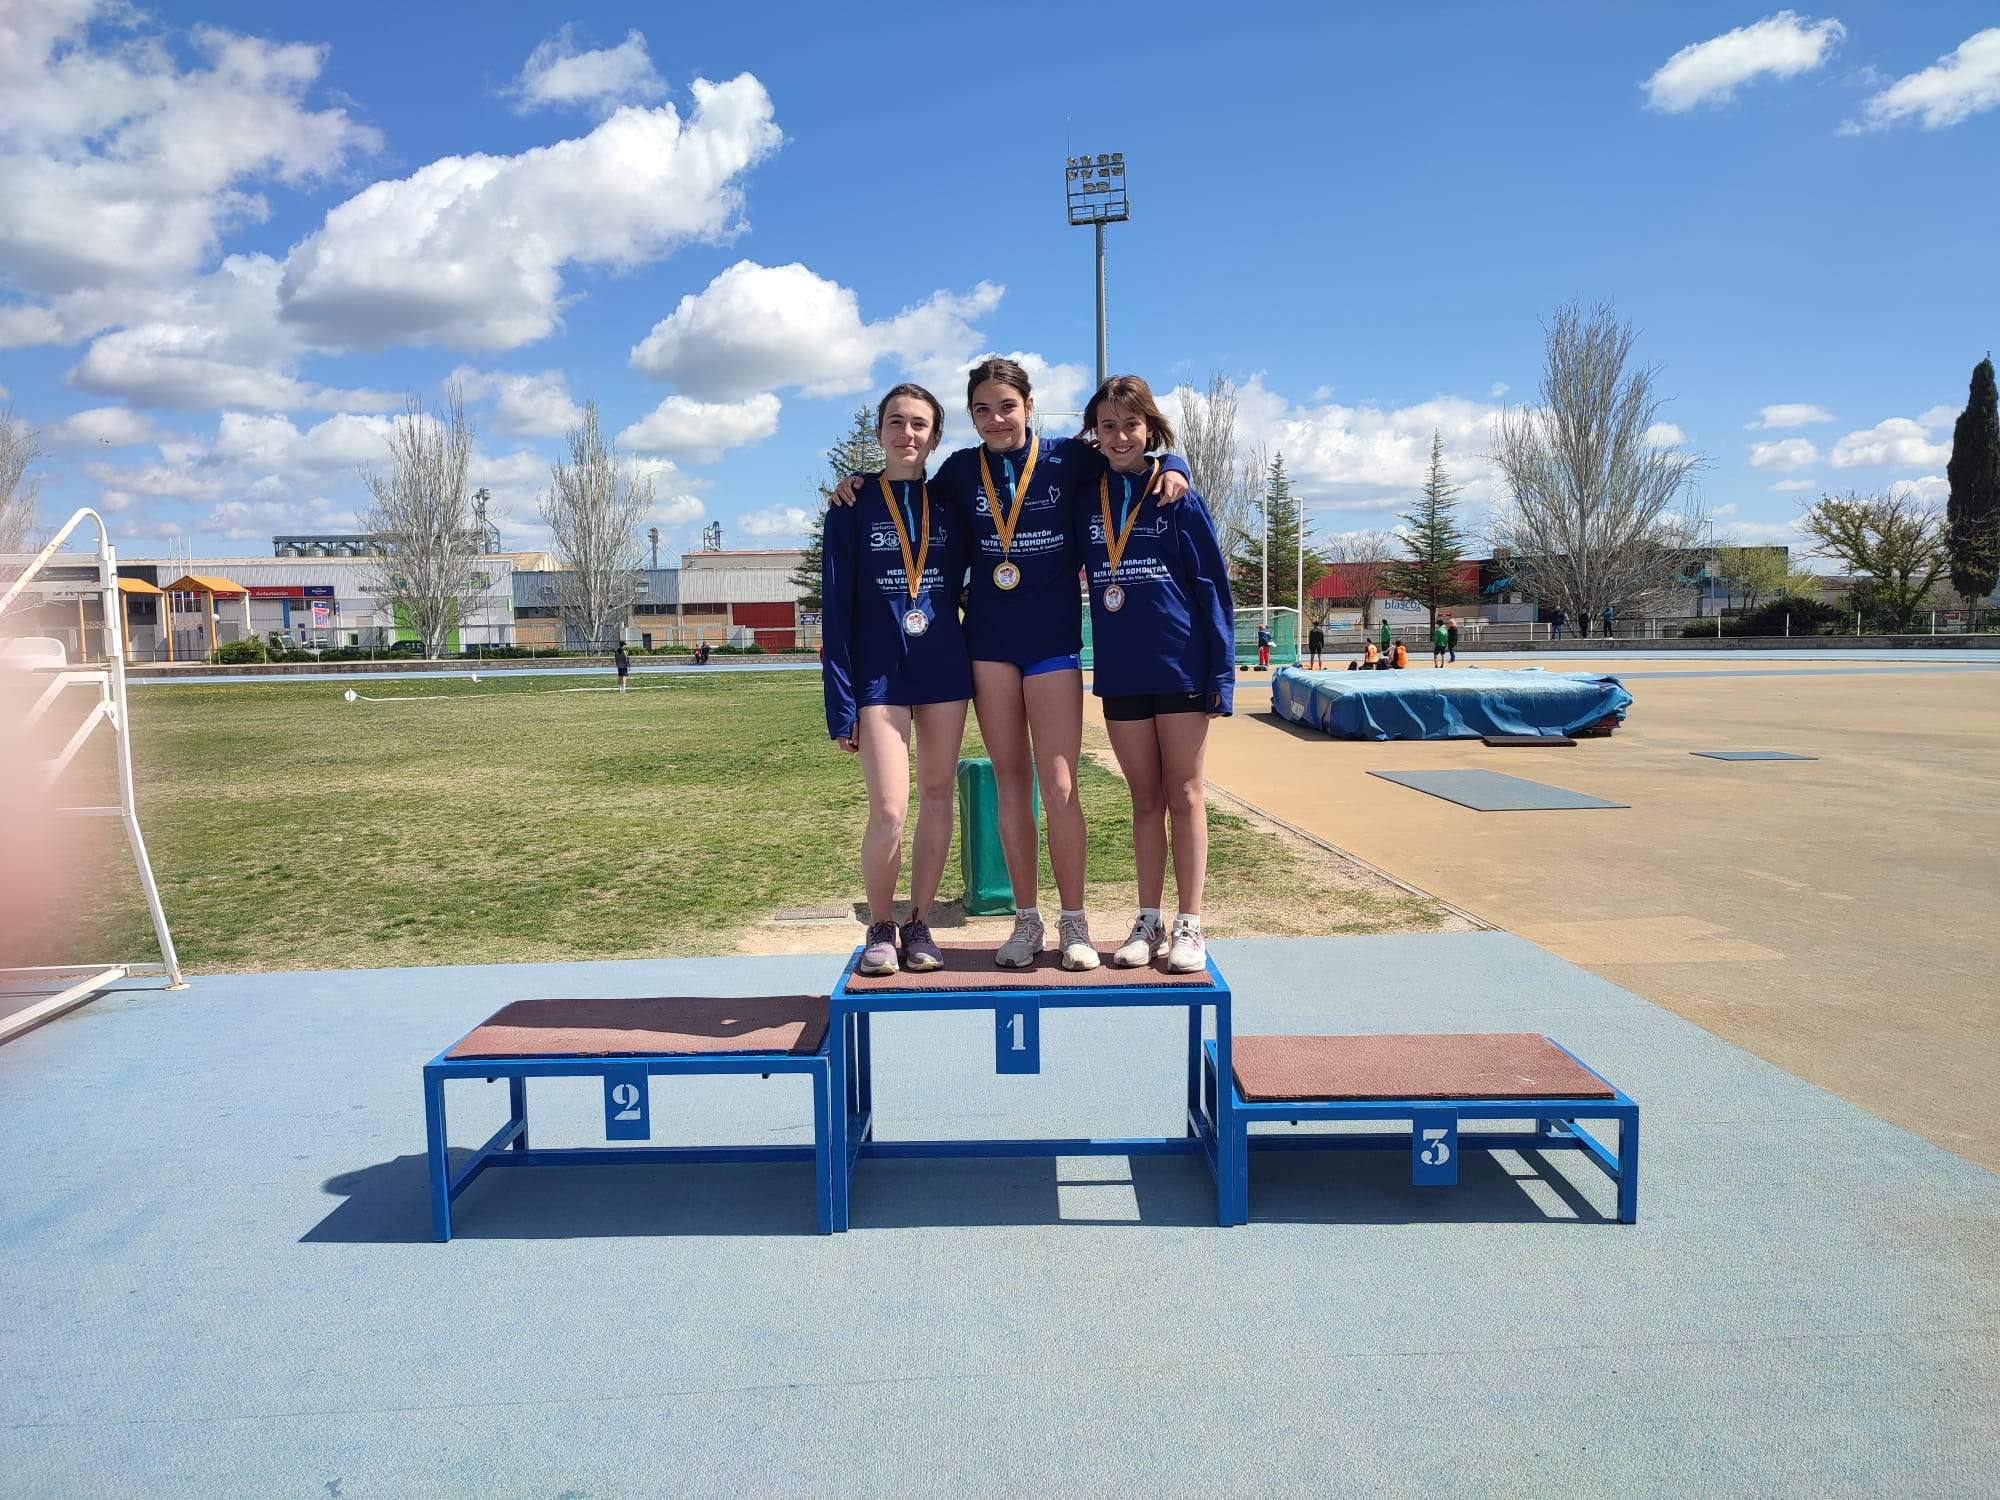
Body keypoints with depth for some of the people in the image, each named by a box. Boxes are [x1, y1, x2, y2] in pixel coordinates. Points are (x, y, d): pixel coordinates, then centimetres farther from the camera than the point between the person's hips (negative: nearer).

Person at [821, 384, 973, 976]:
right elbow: (837, 609, -2)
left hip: (944, 668, 3)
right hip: (879, 675, -3)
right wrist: (841, 704, -7)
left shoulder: (950, 506, 8)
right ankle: (881, 929, 11)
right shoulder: (853, 508, 0)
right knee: (889, 810, -9)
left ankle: (919, 925, 19)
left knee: (937, 798, 6)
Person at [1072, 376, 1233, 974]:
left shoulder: (1178, 497, -2)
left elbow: (1212, 584, -3)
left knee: (1183, 796, 3)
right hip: (1119, 672, 3)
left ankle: (1188, 925, 10)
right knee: (1145, 800, 10)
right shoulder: (1085, 502, 7)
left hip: (1181, 668, -3)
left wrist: (1222, 671, -8)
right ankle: (1148, 923, 17)